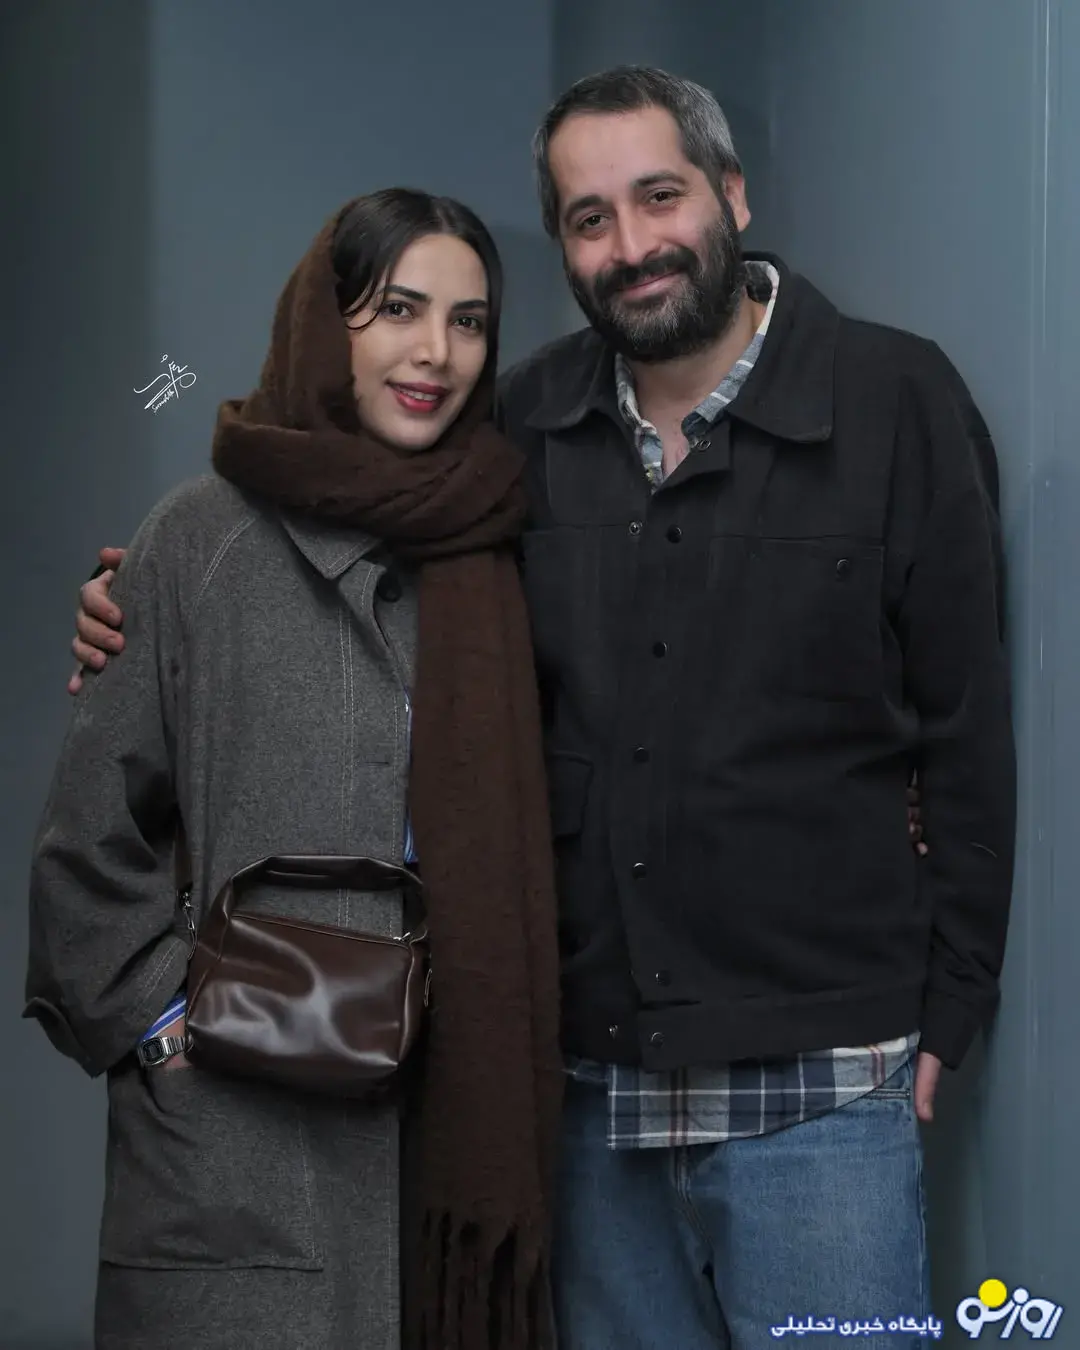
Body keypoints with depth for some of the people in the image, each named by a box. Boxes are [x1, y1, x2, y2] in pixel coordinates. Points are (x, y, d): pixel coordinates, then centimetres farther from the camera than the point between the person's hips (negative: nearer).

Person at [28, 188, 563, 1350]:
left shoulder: (494, 552, 9)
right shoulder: (204, 541, -1)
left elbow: (522, 840, 14)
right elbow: (91, 833, 0)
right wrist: (159, 1013, -7)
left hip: (461, 1116, 3)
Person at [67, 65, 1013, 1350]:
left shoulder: (895, 399, -4)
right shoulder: (521, 426, 4)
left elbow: (967, 726, -2)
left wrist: (944, 1008, -4)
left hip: (816, 1085, -3)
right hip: (591, 1078, 4)